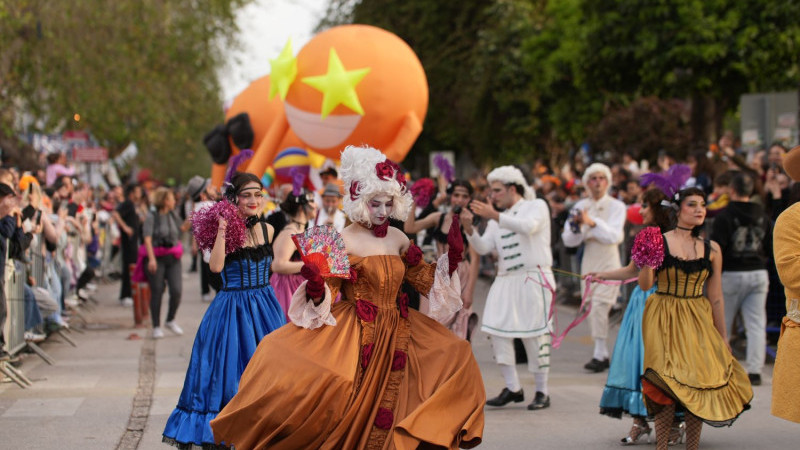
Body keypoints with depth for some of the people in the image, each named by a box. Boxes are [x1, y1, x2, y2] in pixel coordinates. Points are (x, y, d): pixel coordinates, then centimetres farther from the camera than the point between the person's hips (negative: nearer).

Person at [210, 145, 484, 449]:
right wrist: (314, 283, -32)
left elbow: (426, 280, 16)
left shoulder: (398, 239, 6)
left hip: (397, 333, 6)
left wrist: (452, 258, 4)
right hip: (353, 333, -6)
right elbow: (325, 296, -12)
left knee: (455, 356, 1)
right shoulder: (343, 242, -10)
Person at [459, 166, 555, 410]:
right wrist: (469, 228, -9)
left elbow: (528, 226, -18)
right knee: (497, 330, -5)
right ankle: (513, 388, 2)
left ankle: (542, 392, 3)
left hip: (533, 278, -6)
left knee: (534, 334, -6)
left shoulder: (537, 206, 3)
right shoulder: (498, 219, 20)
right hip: (505, 280, 6)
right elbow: (483, 247, 9)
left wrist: (494, 215, -25)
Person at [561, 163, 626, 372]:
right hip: (588, 261, 5)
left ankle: (599, 355, -16)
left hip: (608, 262, -5)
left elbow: (615, 236, -16)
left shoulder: (616, 206, -2)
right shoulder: (581, 206, 9)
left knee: (599, 306, -18)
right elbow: (569, 240, 5)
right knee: (591, 309, 5)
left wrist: (592, 223, -25)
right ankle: (603, 355, 15)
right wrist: (576, 226, -15)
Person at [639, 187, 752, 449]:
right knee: (667, 386, -7)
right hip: (664, 320, -3)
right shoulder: (658, 241, -3)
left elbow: (716, 297, 9)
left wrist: (723, 338, 10)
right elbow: (645, 285, -8)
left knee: (699, 384, -2)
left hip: (698, 321, 3)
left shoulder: (711, 249, 5)